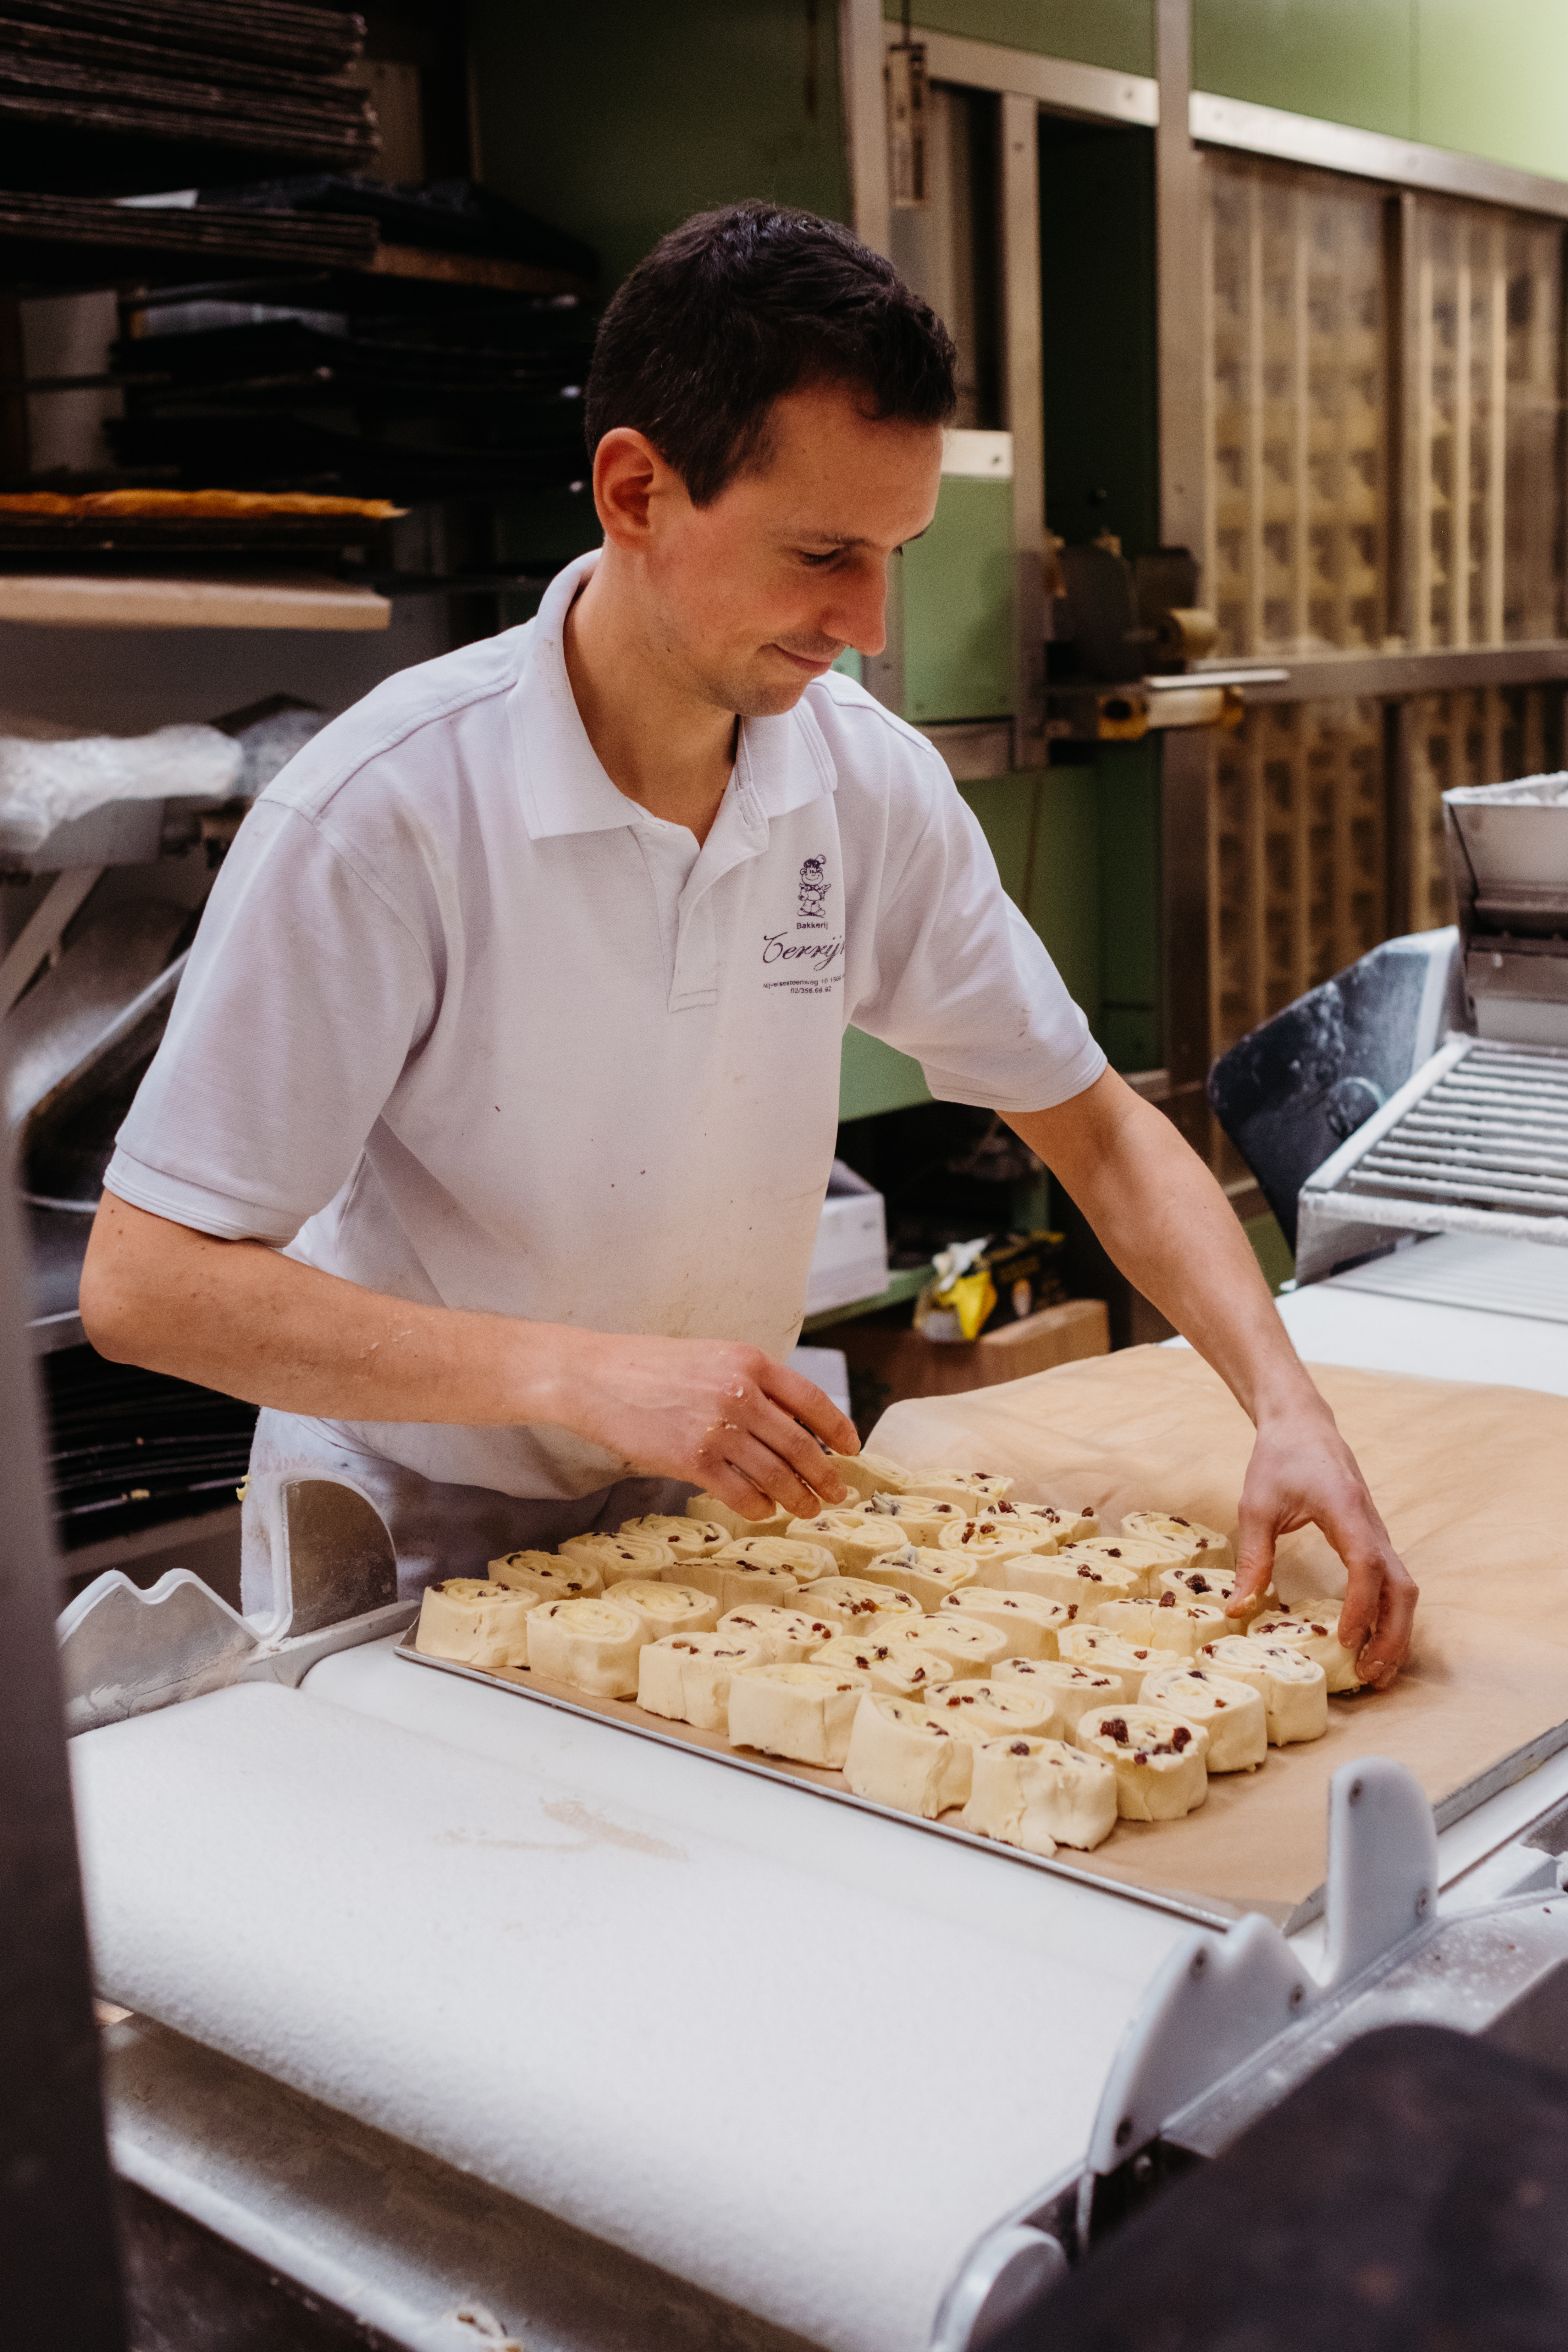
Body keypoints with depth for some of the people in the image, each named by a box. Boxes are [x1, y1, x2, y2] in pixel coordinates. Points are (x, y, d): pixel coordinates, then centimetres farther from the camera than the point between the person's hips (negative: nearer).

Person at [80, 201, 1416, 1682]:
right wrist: (581, 1375, -31)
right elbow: (140, 1283, -22)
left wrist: (1289, 1408, -12)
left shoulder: (869, 780, -6)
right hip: (415, 1566, -4)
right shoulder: (387, 809, -22)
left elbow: (1095, 1129, 3)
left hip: (718, 1527, 4)